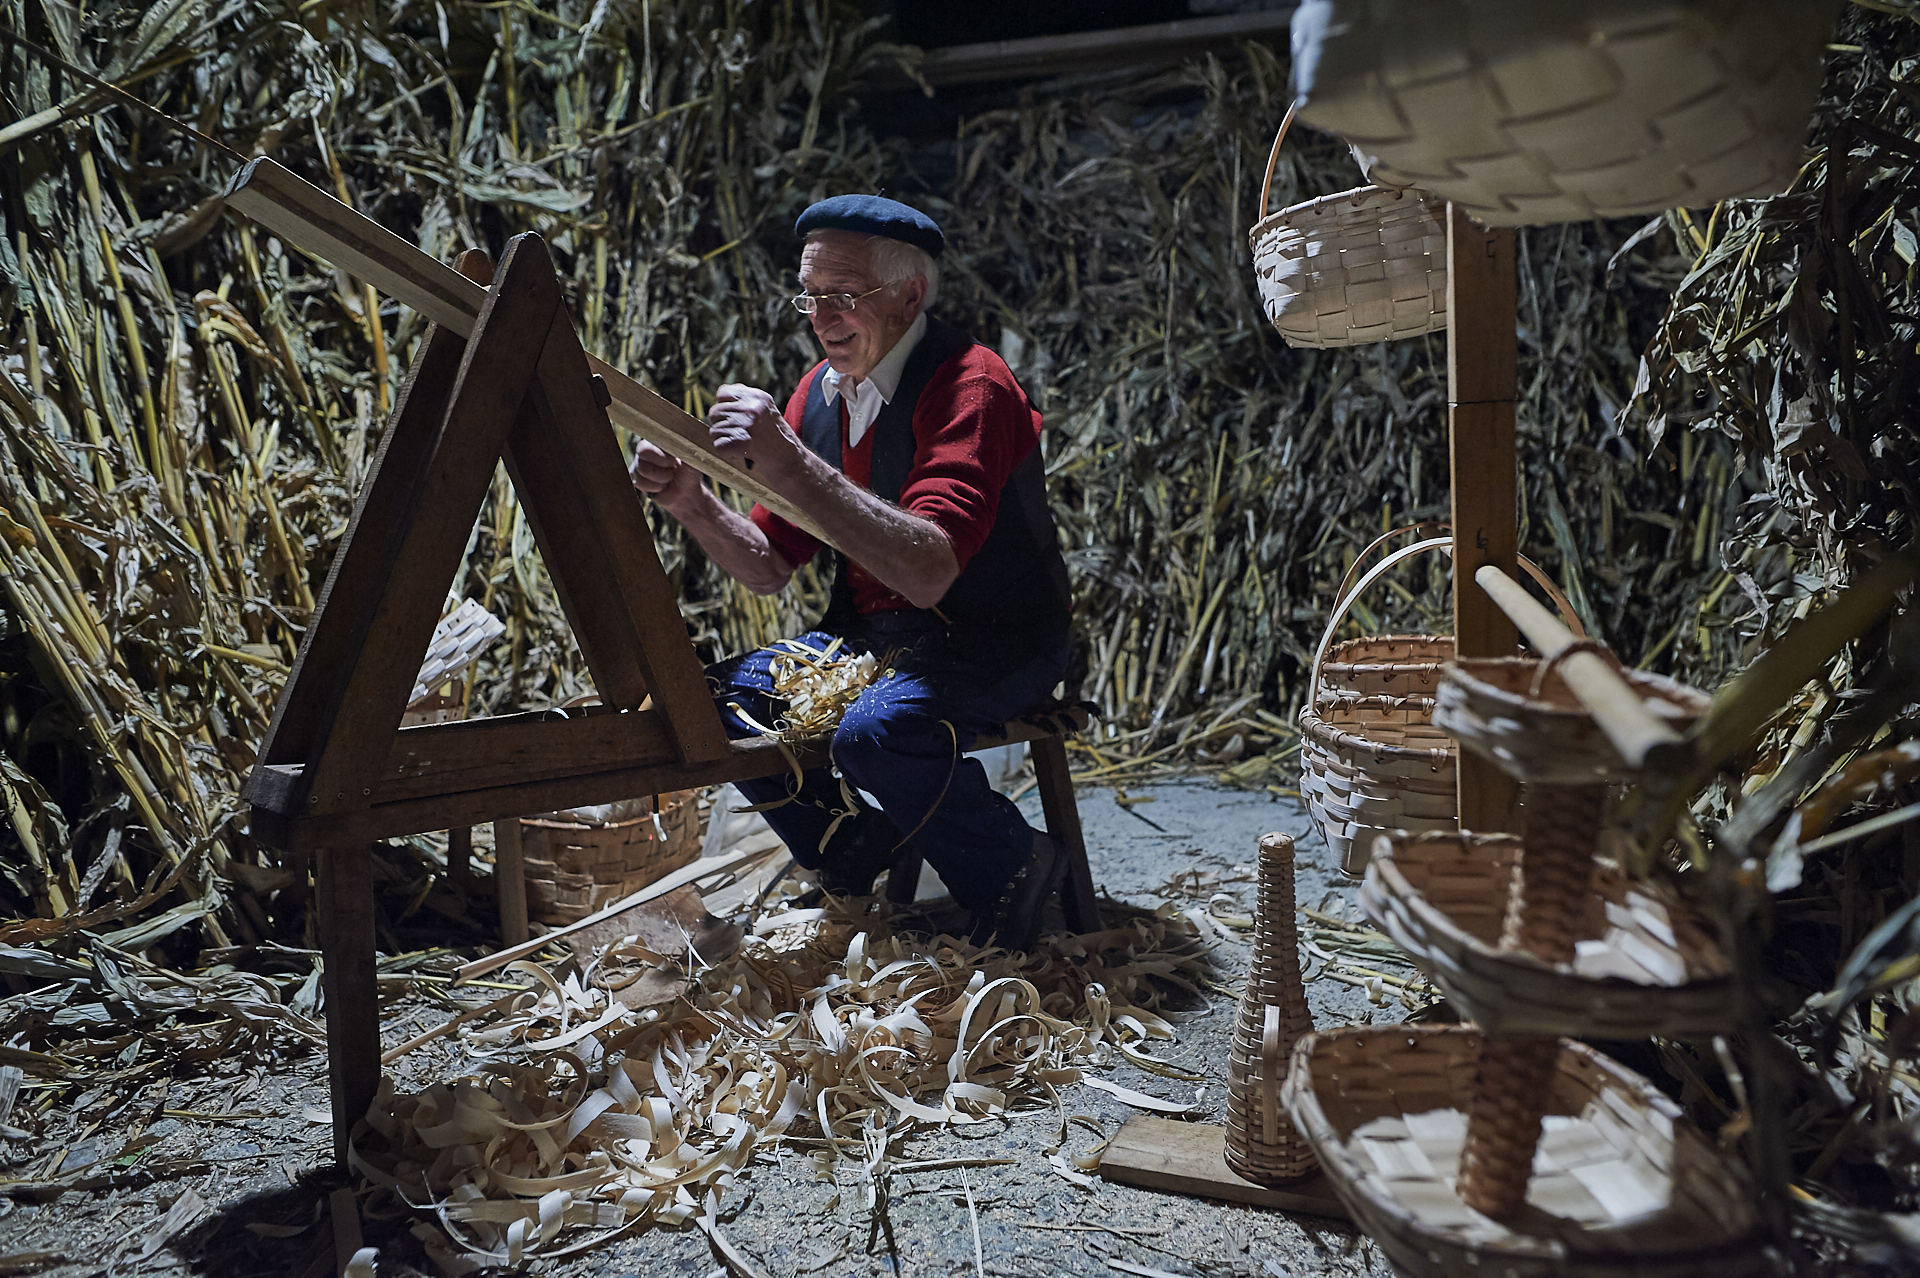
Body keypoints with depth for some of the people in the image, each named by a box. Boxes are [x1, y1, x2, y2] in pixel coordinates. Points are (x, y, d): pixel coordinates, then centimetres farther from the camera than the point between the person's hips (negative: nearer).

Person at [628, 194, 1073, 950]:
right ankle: (857, 857, 9)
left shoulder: (968, 384, -21)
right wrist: (693, 505, -14)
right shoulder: (821, 391, 3)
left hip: (994, 642, -7)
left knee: (877, 731, -33)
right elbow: (770, 566, 5)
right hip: (868, 637, 7)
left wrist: (789, 464, -40)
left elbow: (929, 572, -36)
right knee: (719, 700, -8)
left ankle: (1012, 867, -5)